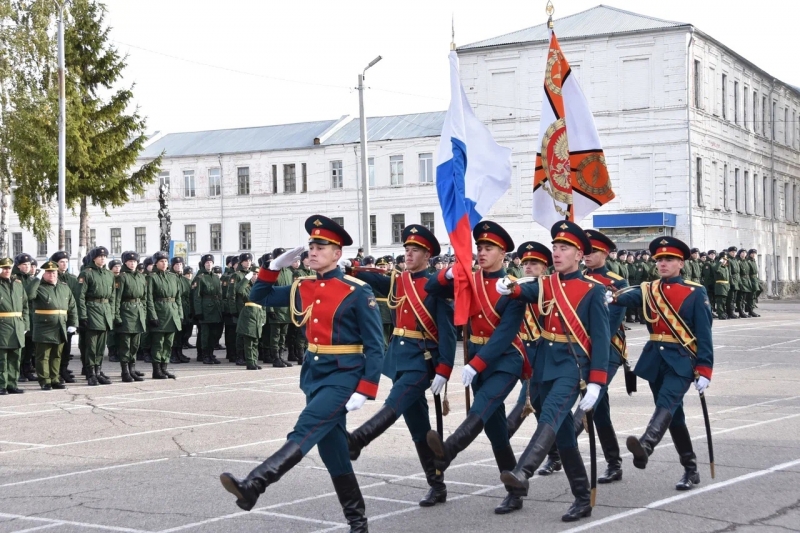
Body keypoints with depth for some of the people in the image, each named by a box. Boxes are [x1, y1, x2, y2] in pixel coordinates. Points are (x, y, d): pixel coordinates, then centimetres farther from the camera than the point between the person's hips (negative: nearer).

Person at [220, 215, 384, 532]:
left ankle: (252, 487, -33)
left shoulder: (357, 292, -11)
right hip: (313, 374, 8)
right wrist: (275, 266, 5)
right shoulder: (303, 288, 8)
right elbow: (259, 298, 20)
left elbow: (375, 348, -11)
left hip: (344, 375, -7)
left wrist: (364, 391, -18)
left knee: (304, 432, -21)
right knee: (331, 448, 10)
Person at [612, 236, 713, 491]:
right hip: (655, 359, 5)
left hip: (681, 360, -5)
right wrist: (610, 297, -37)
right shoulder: (648, 290, 9)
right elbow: (627, 297, -13)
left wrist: (704, 370, -12)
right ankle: (691, 470, 20)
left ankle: (645, 446, -49)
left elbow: (704, 334, -5)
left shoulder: (695, 293, -2)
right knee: (673, 414, 10)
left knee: (667, 404, -25)